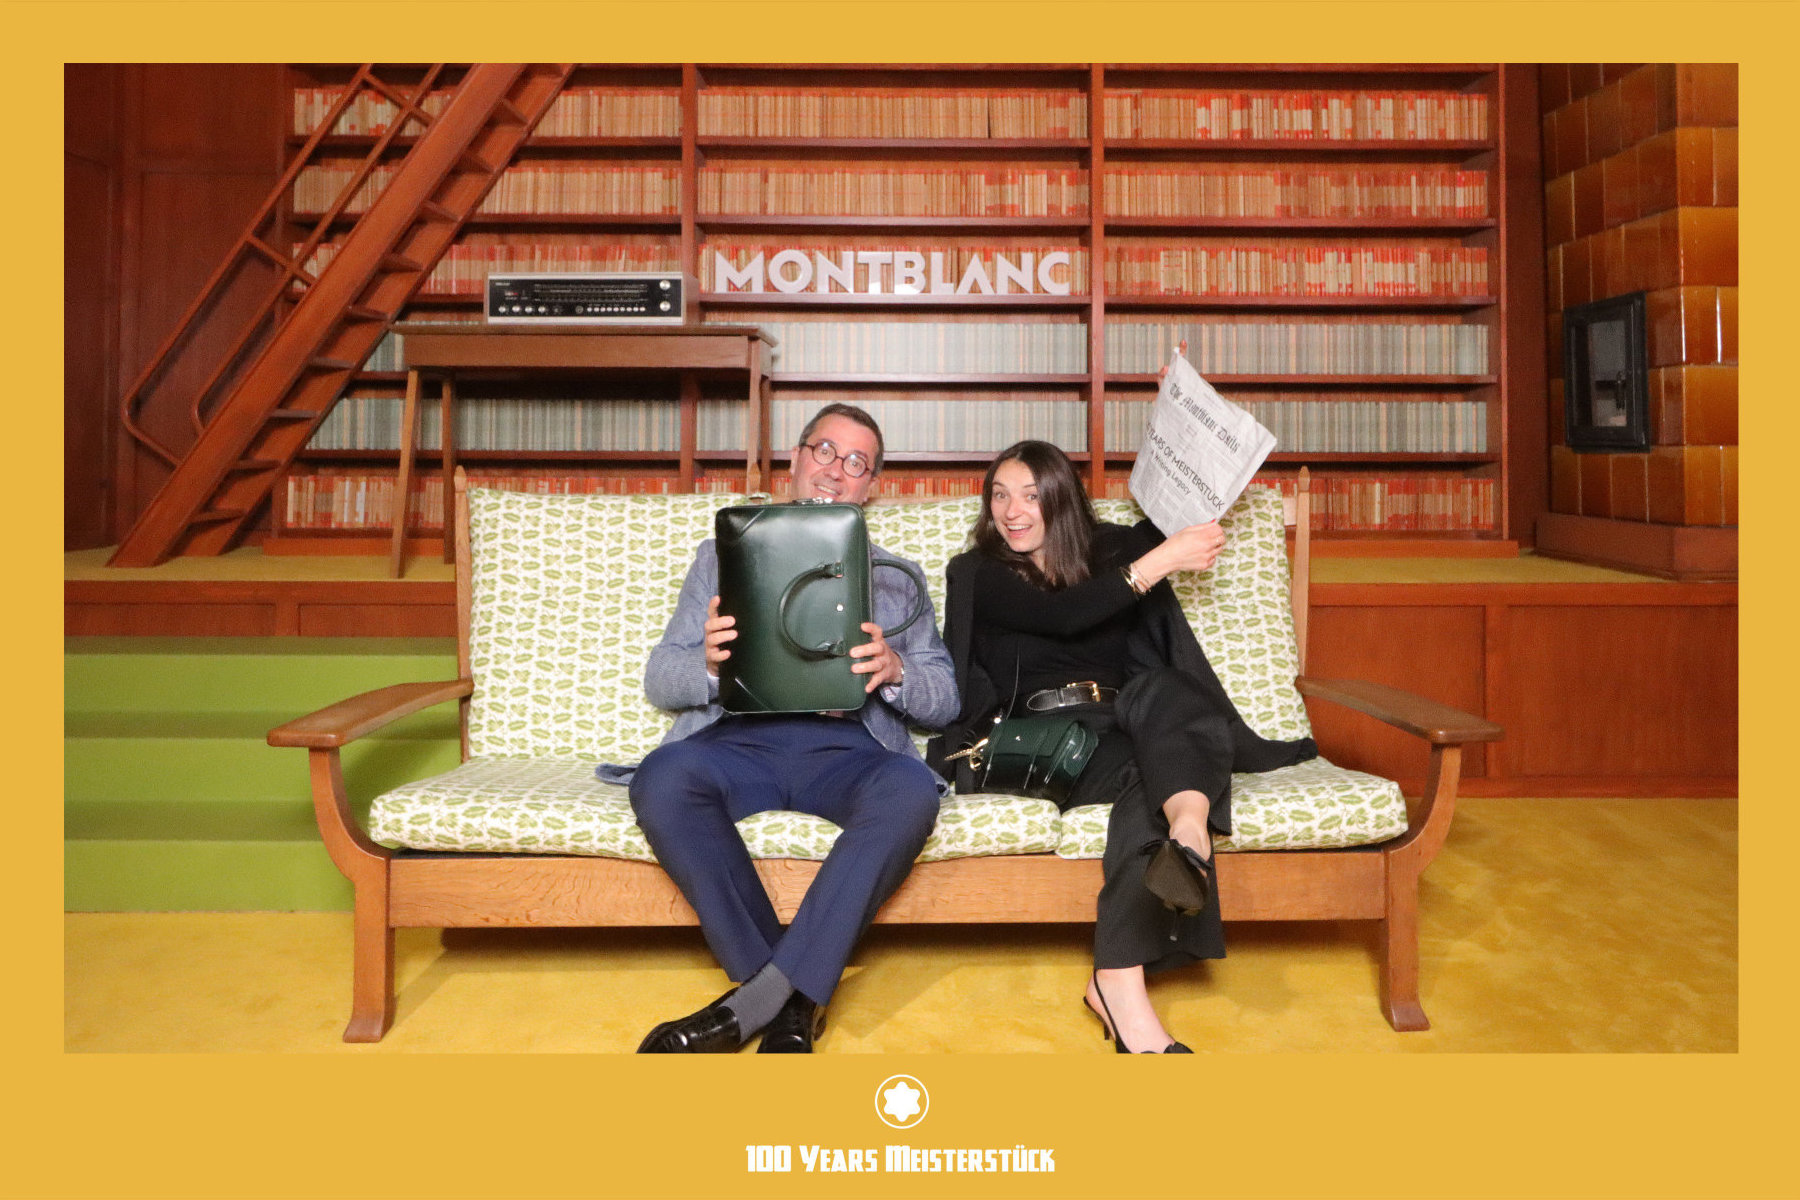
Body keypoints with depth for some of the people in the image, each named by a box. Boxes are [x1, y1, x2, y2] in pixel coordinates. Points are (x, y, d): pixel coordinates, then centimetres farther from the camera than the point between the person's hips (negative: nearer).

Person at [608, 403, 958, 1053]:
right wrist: (708, 666, -8)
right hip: (738, 739, 0)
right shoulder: (723, 557, 24)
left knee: (912, 790, -34)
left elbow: (944, 701, 16)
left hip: (847, 746, 0)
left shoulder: (897, 579, 25)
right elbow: (658, 680, 16)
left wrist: (895, 671, -8)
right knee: (663, 777, -34)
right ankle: (794, 999, -22)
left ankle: (757, 999, -29)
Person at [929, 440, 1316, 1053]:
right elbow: (1059, 616, -8)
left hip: (1124, 719, 3)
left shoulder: (1109, 549, 24)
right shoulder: (975, 572, 9)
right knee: (1148, 769, -34)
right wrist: (1161, 561, -12)